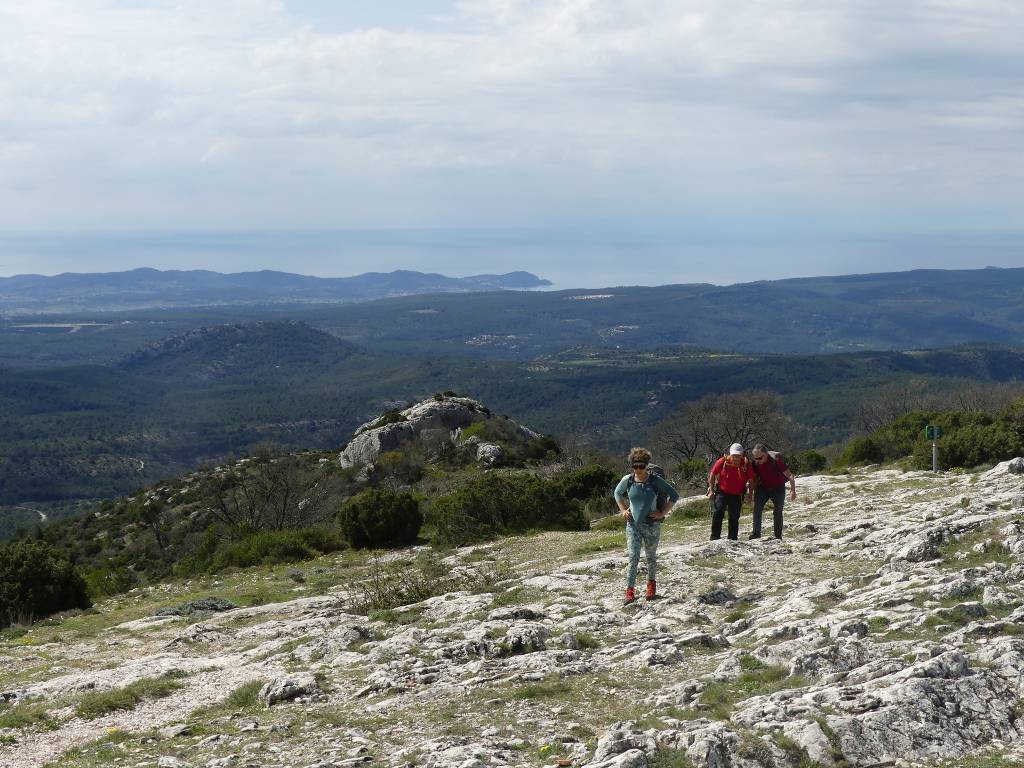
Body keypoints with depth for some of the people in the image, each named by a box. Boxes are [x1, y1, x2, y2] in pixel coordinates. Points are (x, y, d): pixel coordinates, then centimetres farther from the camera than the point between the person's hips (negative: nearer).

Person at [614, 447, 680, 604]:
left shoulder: (655, 481, -9)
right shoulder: (627, 480, -3)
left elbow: (674, 495, 0)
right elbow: (617, 493, 18)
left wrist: (662, 513, -4)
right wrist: (623, 510, 8)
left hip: (652, 525, 0)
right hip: (633, 525, 0)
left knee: (651, 557, 14)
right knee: (633, 557, -11)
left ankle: (651, 585, 36)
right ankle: (630, 591, -12)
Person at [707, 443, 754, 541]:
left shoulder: (746, 464, -11)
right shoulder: (723, 461, -13)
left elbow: (751, 480, 2)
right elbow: (712, 475, 0)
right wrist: (711, 490, -1)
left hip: (737, 495, 1)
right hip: (722, 492, -1)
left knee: (734, 518, 6)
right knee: (718, 512, -15)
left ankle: (733, 539, 19)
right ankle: (715, 537, -9)